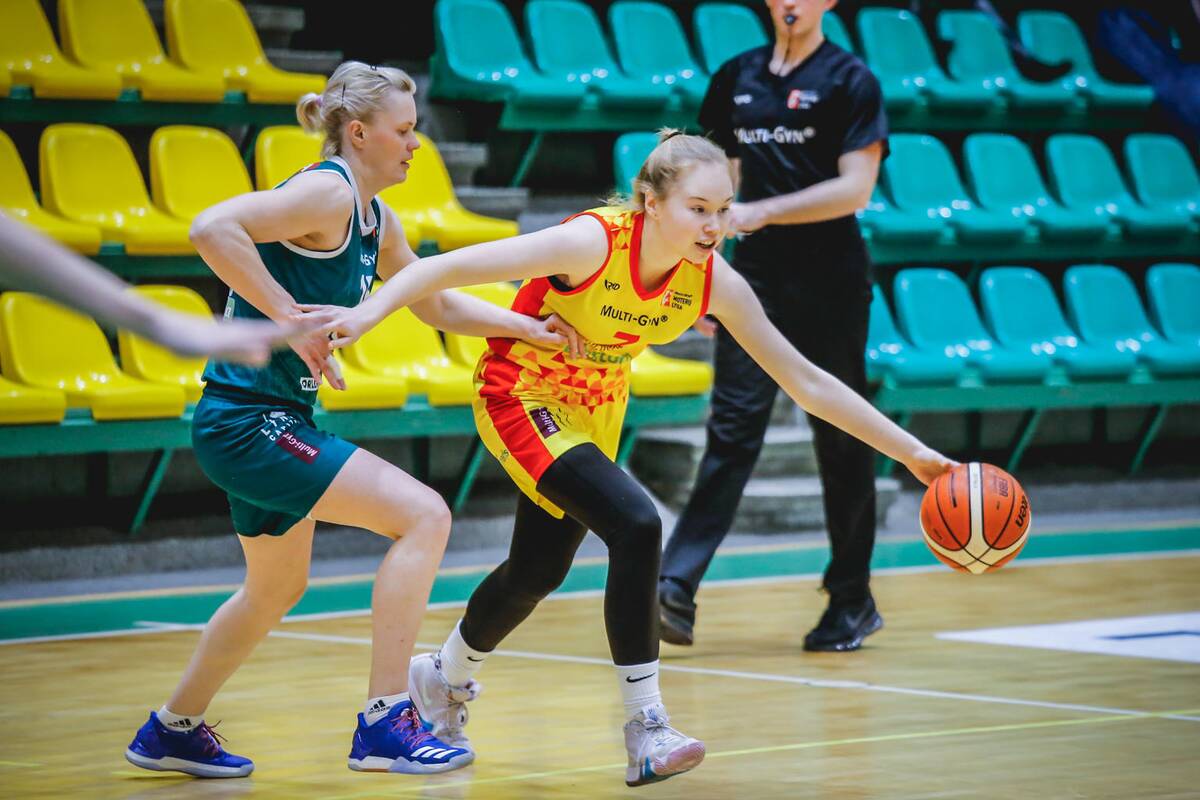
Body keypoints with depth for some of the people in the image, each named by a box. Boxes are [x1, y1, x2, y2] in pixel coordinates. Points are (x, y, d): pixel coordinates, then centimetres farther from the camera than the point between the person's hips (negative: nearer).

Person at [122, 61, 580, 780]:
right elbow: (213, 228, -29)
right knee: (424, 515, -16)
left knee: (278, 591, 26)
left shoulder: (376, 221, 14)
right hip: (248, 418, -11)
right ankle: (385, 723, -14)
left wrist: (531, 328, 17)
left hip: (272, 422, 11)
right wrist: (293, 318, -28)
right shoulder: (327, 192, -16)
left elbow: (438, 303, 27)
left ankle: (173, 731, 42)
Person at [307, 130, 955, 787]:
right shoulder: (594, 242, -33)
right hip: (522, 396, -6)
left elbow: (805, 381, -11)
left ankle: (444, 678, 48)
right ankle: (645, 729, -19)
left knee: (538, 571, 18)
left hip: (597, 408, 6)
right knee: (635, 525, -26)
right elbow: (450, 268, -33)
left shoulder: (713, 281, -18)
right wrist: (368, 312, -48)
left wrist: (910, 451, -13)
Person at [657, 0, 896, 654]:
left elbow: (855, 189, -12)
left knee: (840, 441, 4)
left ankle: (852, 600, 16)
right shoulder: (737, 77, 12)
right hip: (756, 277, 4)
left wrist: (759, 213, -18)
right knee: (732, 429, -5)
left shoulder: (849, 81, -3)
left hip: (830, 284, -4)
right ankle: (676, 588, -15)